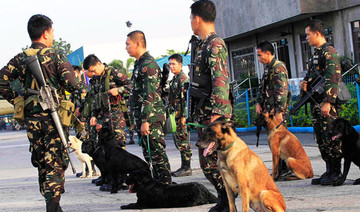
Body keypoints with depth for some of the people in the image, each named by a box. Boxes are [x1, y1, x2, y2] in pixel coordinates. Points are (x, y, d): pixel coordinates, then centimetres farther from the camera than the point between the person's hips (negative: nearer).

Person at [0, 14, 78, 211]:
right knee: (56, 162, -2)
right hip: (53, 115, -4)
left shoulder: (20, 59, 7)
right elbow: (71, 83, -13)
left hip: (31, 117, 4)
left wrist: (16, 101, 7)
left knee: (42, 162, 14)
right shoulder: (55, 55, -5)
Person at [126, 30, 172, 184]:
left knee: (157, 153, -8)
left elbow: (150, 95, -20)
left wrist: (145, 120, -23)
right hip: (144, 118, 10)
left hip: (151, 118, -10)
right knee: (149, 154, 14)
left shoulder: (148, 64, -14)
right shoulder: (140, 64, 19)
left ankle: (165, 184, -5)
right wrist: (139, 120, 23)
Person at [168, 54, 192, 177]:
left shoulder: (183, 79, -11)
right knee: (178, 141, 12)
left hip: (181, 116, -10)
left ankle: (186, 168, -4)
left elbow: (185, 99, -18)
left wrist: (184, 116, -22)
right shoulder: (174, 79, 19)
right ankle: (184, 166, 17)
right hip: (175, 115, 10)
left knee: (183, 141, -7)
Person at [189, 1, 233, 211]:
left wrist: (217, 112, -27)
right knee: (207, 160, 11)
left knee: (212, 160, -9)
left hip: (215, 113, -10)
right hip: (205, 113, 10)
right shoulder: (204, 45, 18)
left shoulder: (215, 45, -13)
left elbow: (221, 80, -21)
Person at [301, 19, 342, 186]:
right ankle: (329, 171, 15)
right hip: (316, 103, 10)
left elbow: (333, 78, -18)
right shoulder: (316, 54, 19)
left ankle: (336, 172, -2)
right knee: (321, 139, 10)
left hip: (328, 103, -10)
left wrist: (328, 102, -24)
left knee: (331, 137, -8)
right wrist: (305, 83, 8)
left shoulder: (329, 52, -10)